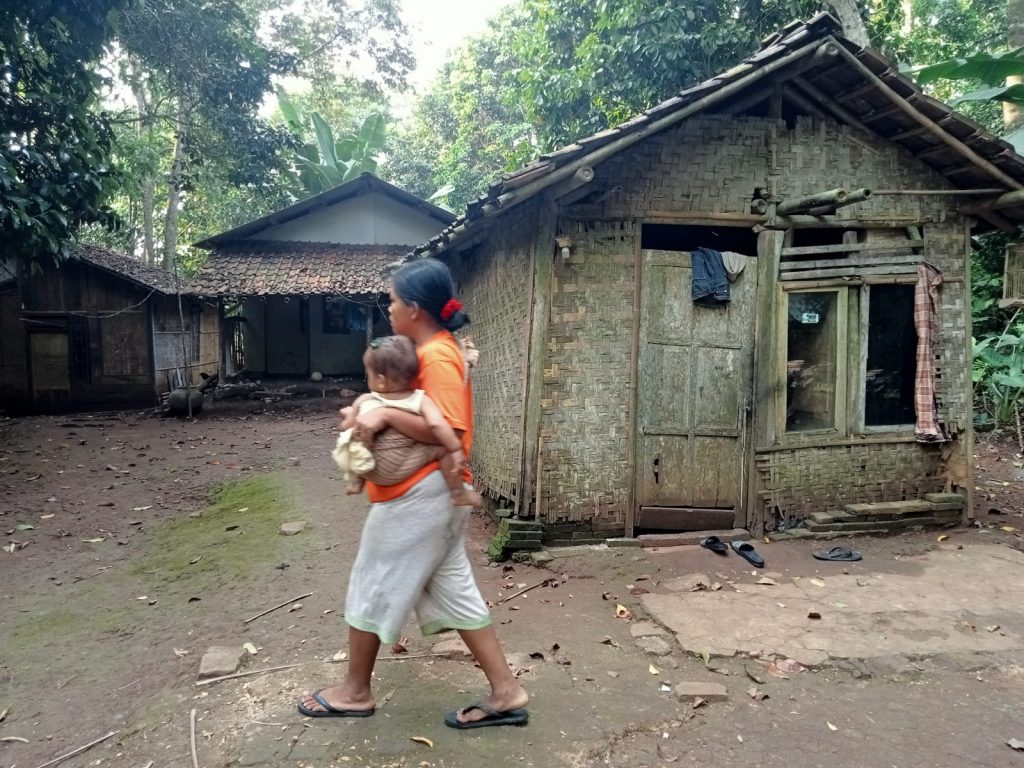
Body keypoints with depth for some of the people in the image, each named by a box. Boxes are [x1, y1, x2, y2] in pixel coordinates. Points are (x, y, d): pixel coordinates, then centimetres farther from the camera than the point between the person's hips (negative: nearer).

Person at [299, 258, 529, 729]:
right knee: (452, 591, 13)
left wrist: (385, 415, -28)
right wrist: (371, 413, 2)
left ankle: (355, 691, 27)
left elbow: (449, 432, -27)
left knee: (373, 588, 7)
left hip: (418, 495, -10)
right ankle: (505, 692, 18)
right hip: (426, 493, 10)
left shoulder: (436, 357, -19)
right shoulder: (434, 350, 13)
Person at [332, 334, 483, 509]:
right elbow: (437, 424, -30)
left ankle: (356, 482, 34)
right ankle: (459, 494, -1)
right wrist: (456, 449, -20)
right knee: (443, 448, -2)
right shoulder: (420, 400, -16)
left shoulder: (364, 402, -8)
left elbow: (346, 427, 4)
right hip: (398, 471, -3)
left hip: (369, 468, 3)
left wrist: (349, 414, 25)